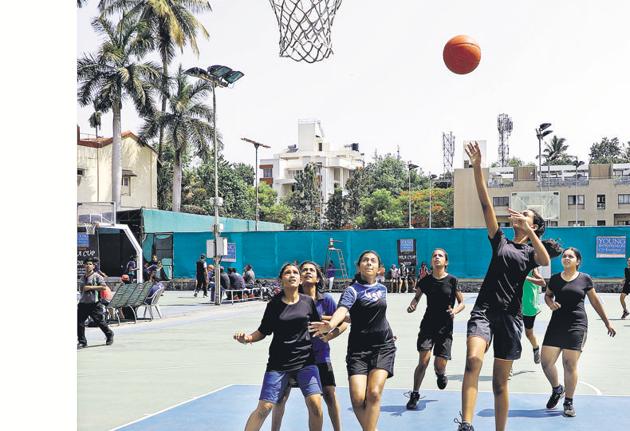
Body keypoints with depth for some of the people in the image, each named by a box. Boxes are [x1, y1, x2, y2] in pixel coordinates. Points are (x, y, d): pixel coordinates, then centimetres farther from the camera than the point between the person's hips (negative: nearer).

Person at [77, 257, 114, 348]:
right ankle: (82, 342, 7)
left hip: (94, 304, -6)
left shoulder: (97, 276, -3)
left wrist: (90, 287, -16)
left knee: (100, 321, 2)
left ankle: (109, 335, 25)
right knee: (79, 323, -2)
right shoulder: (82, 278, 17)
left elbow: (104, 287, -14)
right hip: (83, 303, 6)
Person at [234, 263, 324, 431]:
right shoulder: (274, 304, -1)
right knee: (264, 407, -5)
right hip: (278, 362, -1)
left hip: (305, 360, 1)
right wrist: (248, 338, -14)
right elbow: (263, 332, 3)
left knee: (315, 403, -14)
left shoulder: (308, 302, 2)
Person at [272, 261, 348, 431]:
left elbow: (343, 323, -3)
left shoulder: (326, 299, -6)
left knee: (330, 395, -3)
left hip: (320, 355, 0)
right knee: (281, 396, 3)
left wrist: (327, 337, -14)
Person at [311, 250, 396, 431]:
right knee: (358, 399, -13)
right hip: (358, 348, -3)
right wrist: (330, 325, -49)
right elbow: (342, 309, -30)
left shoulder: (382, 289, 8)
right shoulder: (353, 290, -8)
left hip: (383, 347, 3)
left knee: (374, 393, -16)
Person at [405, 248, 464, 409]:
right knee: (423, 361, -11)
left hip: (445, 327, -1)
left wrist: (454, 310, -19)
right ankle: (414, 394, 3)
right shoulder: (425, 280, 0)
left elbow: (462, 303, 1)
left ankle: (440, 374, 37)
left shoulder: (452, 281, -5)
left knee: (440, 364, -2)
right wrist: (412, 305, -5)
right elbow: (417, 296, 16)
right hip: (428, 324, 1)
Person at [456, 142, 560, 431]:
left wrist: (527, 230, -23)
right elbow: (486, 205, 5)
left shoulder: (532, 252, 9)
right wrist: (477, 168, -4)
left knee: (500, 382, 4)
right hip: (484, 310, 0)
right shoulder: (500, 241, 14)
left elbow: (545, 261, -17)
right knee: (473, 360, -27)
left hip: (510, 316, 0)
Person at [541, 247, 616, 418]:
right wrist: (550, 303, -1)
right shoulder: (555, 279, 7)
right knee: (546, 362, -2)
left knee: (570, 365, -4)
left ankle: (568, 402, 12)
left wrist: (607, 323, 14)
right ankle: (557, 389, 27)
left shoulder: (585, 279, 2)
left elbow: (595, 301, 11)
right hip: (556, 324, 3)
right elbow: (547, 295, 23)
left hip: (577, 325, -3)